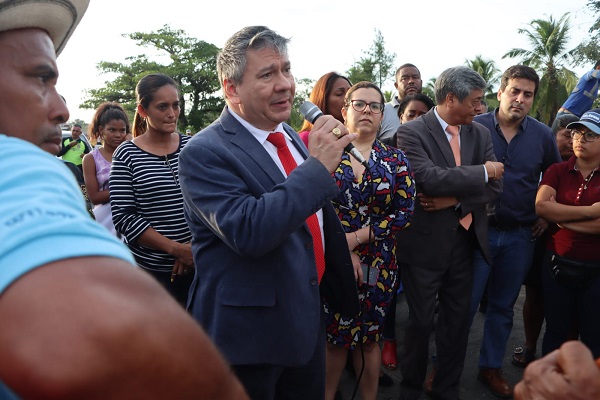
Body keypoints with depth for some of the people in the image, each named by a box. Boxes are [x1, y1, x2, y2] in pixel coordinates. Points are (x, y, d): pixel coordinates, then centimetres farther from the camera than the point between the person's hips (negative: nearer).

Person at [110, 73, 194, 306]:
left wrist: (195, 246, -7)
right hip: (149, 268, -2)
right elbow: (124, 218, -9)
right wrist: (177, 248, -14)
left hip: (194, 263, 3)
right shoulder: (126, 155, -5)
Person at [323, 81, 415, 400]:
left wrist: (357, 237, -14)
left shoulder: (396, 160, 3)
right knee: (333, 335, 9)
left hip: (377, 263, 1)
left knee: (369, 337, 14)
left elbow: (405, 212, -4)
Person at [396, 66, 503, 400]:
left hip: (465, 242, 5)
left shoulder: (480, 134, 7)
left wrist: (454, 200, -15)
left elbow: (495, 186, 0)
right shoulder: (412, 132, -10)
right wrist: (481, 171, -14)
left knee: (458, 320, 15)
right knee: (421, 322, 9)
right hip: (425, 244, -5)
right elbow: (429, 178, -25)